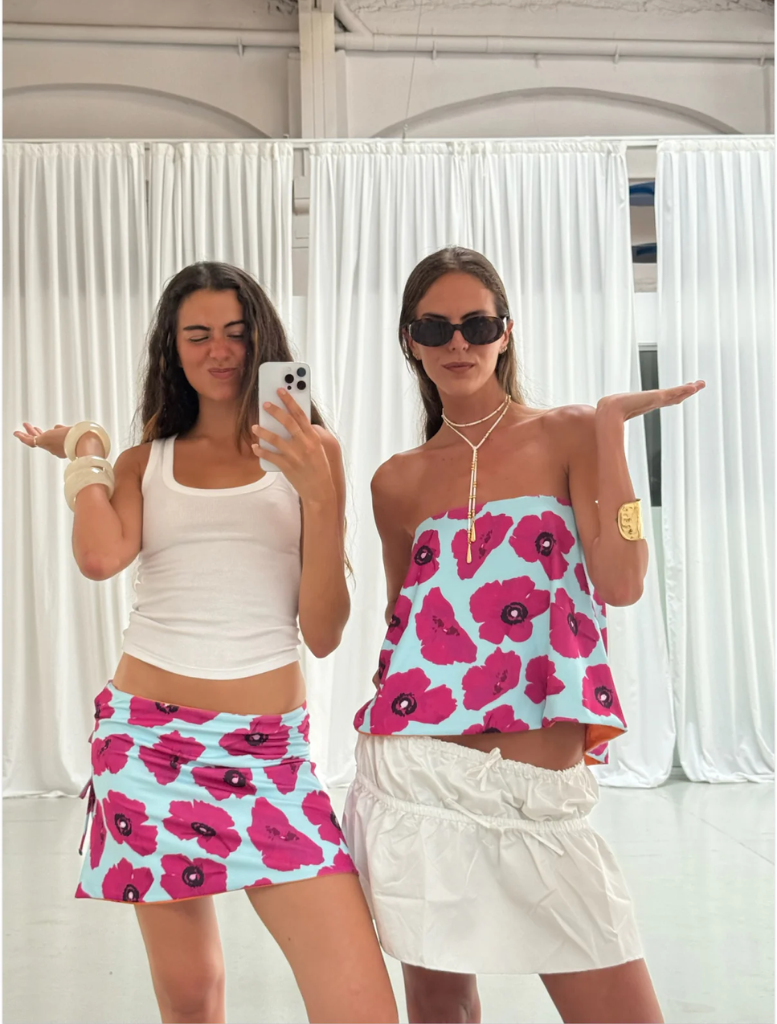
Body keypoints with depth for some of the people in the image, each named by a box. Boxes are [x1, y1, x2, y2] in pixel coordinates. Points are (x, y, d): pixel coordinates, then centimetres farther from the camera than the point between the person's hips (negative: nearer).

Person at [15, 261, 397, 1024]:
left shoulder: (308, 449, 6)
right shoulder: (146, 462, 11)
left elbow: (323, 634, 0)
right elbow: (101, 557, -13)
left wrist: (318, 495, -11)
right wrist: (85, 453, 5)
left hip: (270, 750, -1)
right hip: (148, 736, 2)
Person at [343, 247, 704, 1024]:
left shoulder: (567, 436, 3)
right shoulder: (398, 481, 10)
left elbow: (622, 582, -11)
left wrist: (609, 427, -10)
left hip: (544, 792, -1)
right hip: (417, 774, 2)